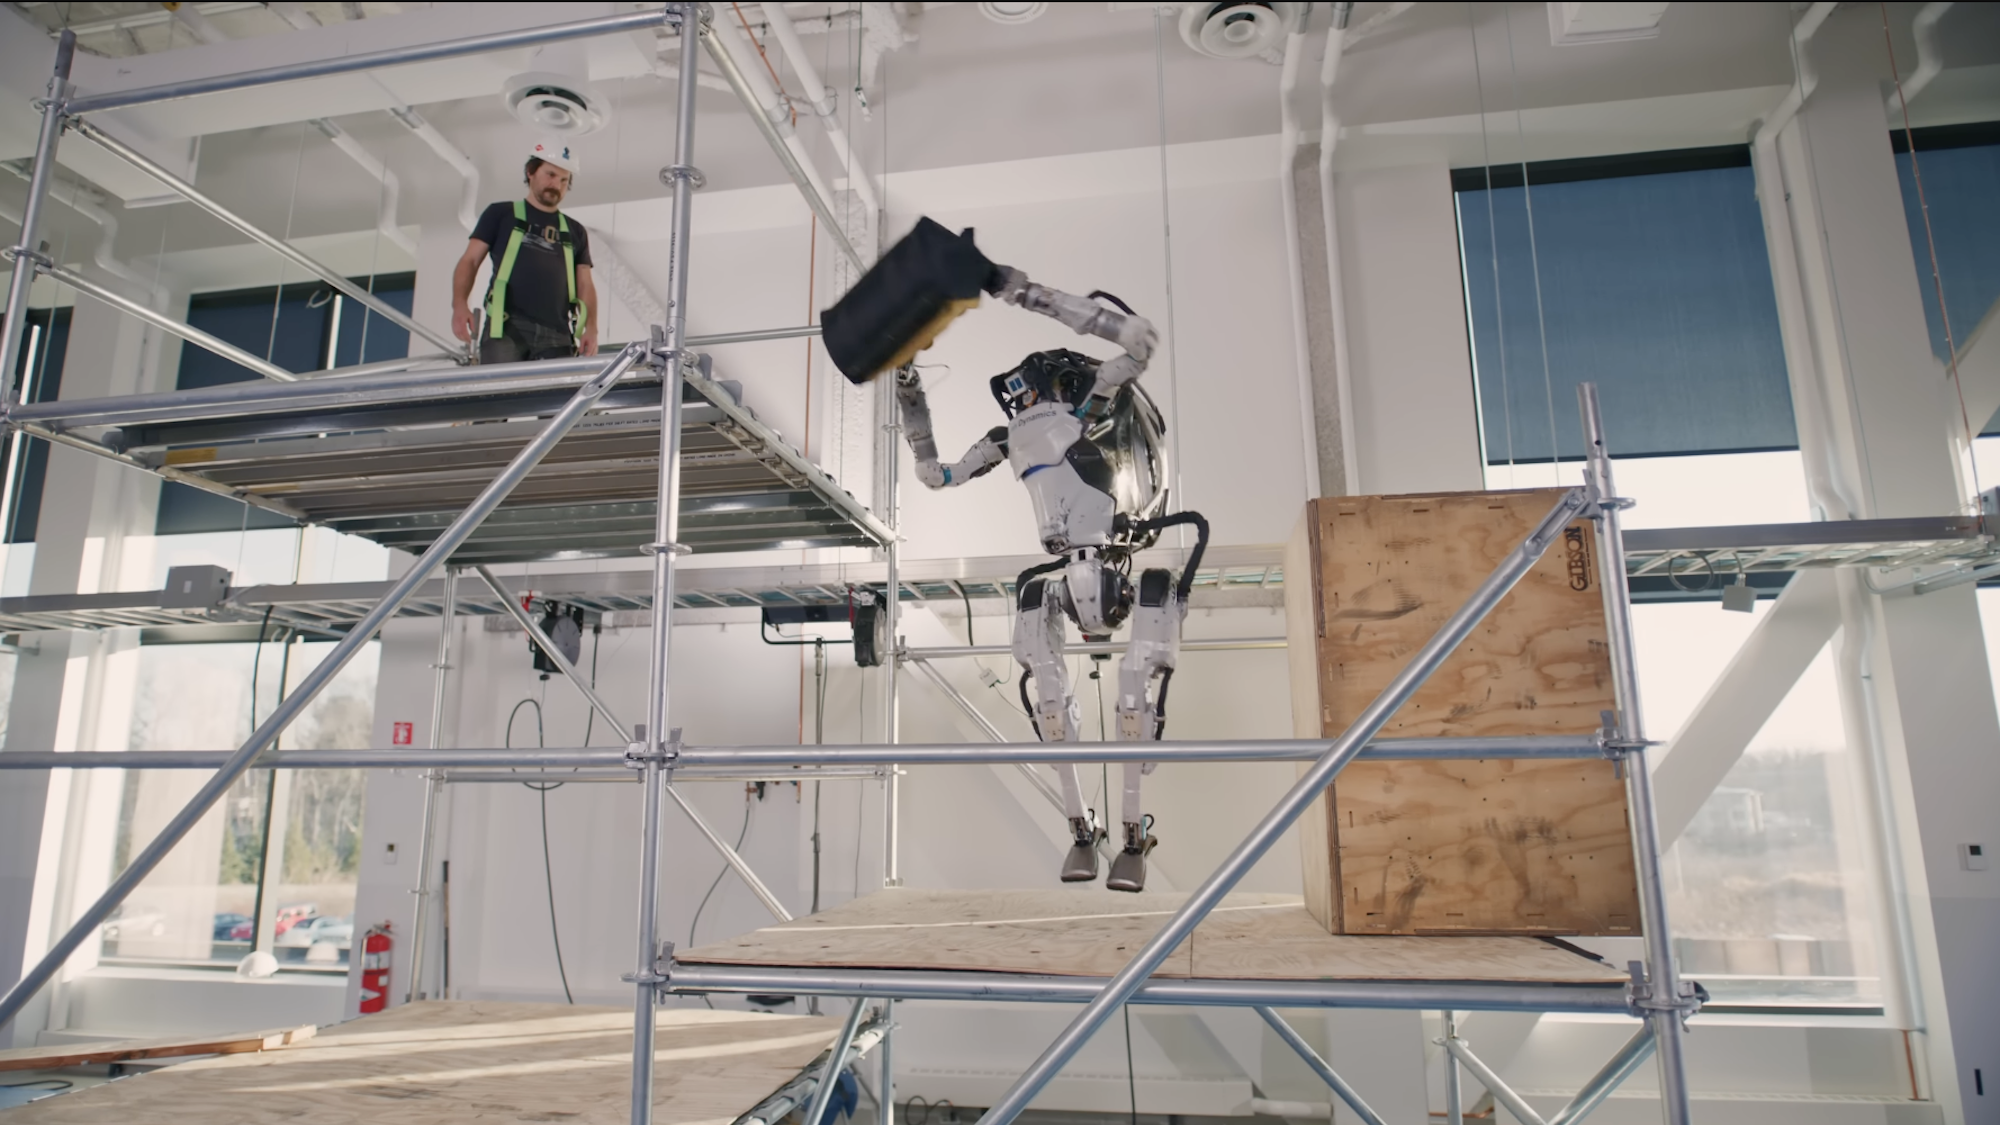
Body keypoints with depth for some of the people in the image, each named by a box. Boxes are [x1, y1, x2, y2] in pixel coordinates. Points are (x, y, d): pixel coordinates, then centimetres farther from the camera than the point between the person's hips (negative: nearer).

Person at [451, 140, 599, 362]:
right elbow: (470, 261, 11)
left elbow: (585, 285, 17)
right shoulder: (501, 214, 17)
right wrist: (460, 304, -7)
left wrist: (591, 327, -2)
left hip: (556, 335, 2)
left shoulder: (575, 232, 24)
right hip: (507, 326, -2)